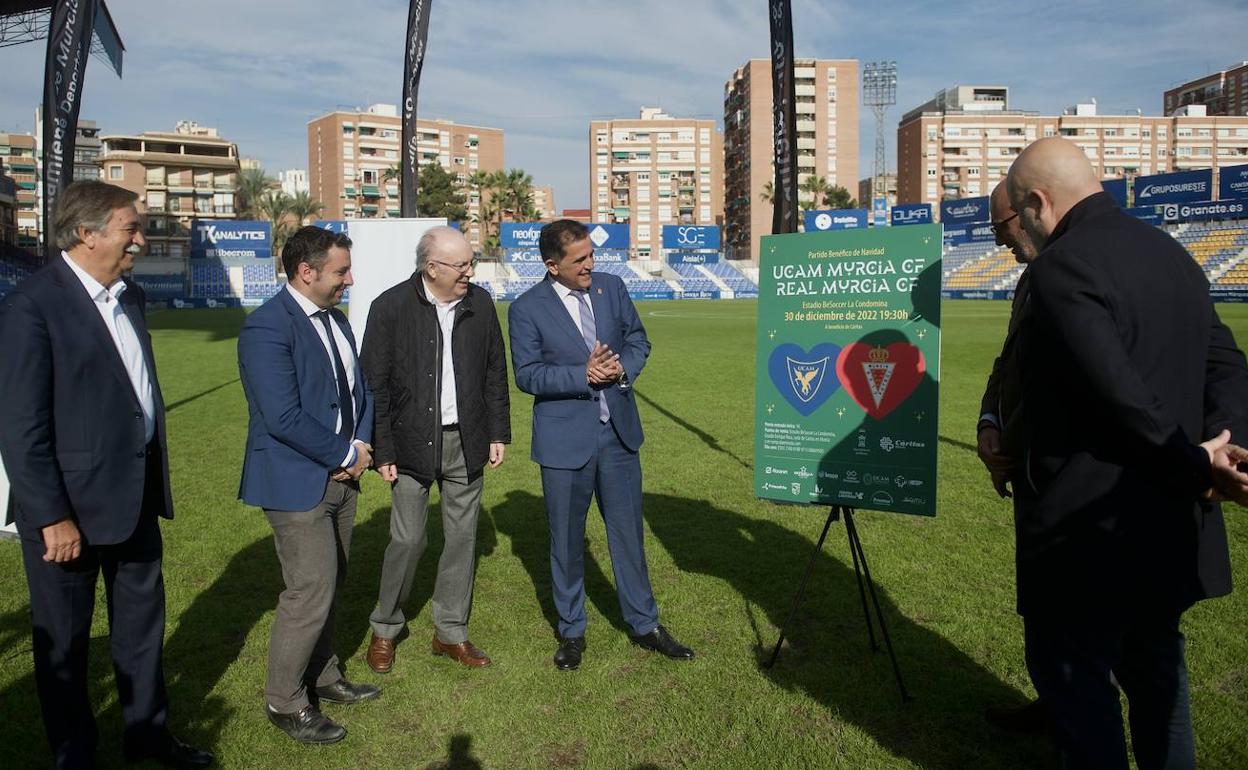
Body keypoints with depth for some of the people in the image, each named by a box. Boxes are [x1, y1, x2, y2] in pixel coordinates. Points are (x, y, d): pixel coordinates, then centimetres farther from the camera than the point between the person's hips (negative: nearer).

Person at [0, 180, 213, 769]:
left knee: (142, 621, 20)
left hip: (135, 494, 8)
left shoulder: (129, 296, 7)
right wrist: (52, 517, -18)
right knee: (64, 639, 12)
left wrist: (155, 480, 12)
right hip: (70, 503, -7)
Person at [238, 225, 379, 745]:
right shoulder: (267, 327, -19)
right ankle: (285, 702, 18)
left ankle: (323, 676, 36)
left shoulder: (335, 318, 9)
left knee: (329, 584, 18)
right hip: (297, 482, -8)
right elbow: (283, 417, -25)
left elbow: (359, 389, 15)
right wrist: (348, 455, -16)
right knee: (310, 593, -2)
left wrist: (362, 444, -2)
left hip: (340, 476, 8)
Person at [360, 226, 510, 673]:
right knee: (408, 540, 1)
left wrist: (497, 433, 7)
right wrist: (382, 451, -8)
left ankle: (451, 632, 25)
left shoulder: (480, 303, 2)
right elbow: (375, 384, -7)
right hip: (413, 442, -3)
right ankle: (385, 629, 25)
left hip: (466, 441, 4)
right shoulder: (391, 307, -9)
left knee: (462, 536, 10)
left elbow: (495, 372, 9)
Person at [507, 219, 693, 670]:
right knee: (566, 540, 10)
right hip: (565, 439, -3)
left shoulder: (612, 288, 4)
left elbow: (638, 340, 11)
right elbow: (527, 375, -11)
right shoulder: (527, 309, -8)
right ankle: (571, 632, 29)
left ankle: (644, 625, 29)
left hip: (618, 431, 3)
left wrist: (623, 367, -11)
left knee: (628, 532, 13)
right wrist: (584, 375, -22)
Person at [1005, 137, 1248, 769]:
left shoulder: (1059, 267, -18)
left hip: (1093, 524, -9)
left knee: (1069, 668, 8)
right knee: (1155, 660, 23)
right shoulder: (1172, 253, 10)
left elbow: (1120, 393, -26)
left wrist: (1195, 464, -13)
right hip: (1174, 523, 9)